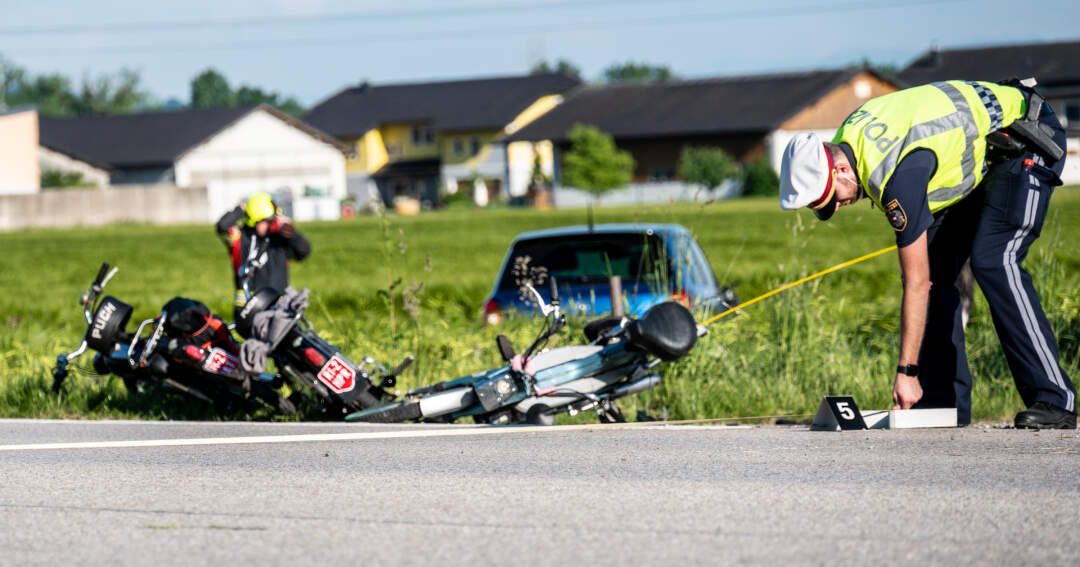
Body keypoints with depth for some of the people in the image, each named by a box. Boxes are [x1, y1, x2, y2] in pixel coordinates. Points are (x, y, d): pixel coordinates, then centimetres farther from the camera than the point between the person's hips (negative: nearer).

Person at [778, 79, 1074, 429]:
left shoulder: (896, 174, -35)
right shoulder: (846, 138, -9)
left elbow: (916, 284, -30)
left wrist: (907, 373, -27)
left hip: (1026, 143, -10)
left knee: (992, 263, -25)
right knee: (934, 267, 0)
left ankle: (1055, 400, -24)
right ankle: (946, 401, 0)